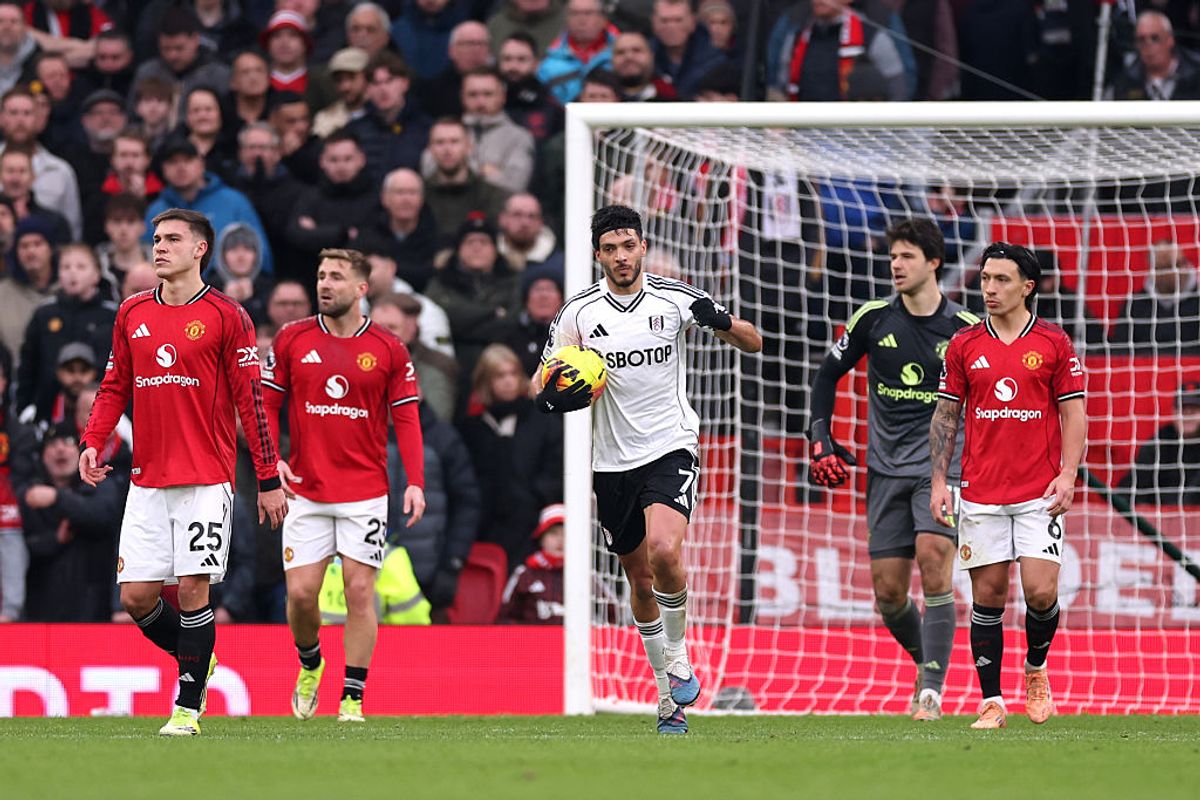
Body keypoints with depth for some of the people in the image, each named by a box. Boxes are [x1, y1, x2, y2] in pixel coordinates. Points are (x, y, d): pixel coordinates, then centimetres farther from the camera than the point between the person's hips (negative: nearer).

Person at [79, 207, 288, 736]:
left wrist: (269, 479, -6)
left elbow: (251, 399, -3)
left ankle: (188, 706, 1)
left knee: (193, 589, -8)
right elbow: (115, 387, 18)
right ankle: (197, 660, 25)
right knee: (136, 596, -1)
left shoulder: (225, 316, -3)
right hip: (147, 480, 5)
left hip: (206, 479, -4)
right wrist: (92, 443, 1)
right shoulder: (132, 313, 11)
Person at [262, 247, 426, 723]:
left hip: (365, 494, -1)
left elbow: (406, 417, 2)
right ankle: (310, 665, 26)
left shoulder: (388, 350, 1)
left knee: (360, 590, -5)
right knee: (300, 592, -3)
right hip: (306, 490, 1)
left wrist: (415, 482, -8)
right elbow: (267, 404, 7)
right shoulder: (291, 340, 3)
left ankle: (352, 697, 1)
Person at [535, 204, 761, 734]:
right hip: (613, 462, 3)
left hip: (670, 446, -3)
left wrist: (721, 321, -19)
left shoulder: (675, 299, -3)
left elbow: (754, 344, 3)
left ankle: (679, 657, -4)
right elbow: (545, 383, 9)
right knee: (639, 579, 10)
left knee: (664, 551, -26)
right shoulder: (579, 312, -1)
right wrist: (555, 395, -16)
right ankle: (667, 689, 26)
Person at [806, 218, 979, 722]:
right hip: (886, 469, 3)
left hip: (942, 465, -3)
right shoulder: (873, 320, 2)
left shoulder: (966, 329, -2)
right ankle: (931, 667, 27)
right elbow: (829, 374, 14)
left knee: (933, 563, -22)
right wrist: (820, 437, 5)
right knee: (888, 593, 1)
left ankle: (931, 690, -20)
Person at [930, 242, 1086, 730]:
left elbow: (1073, 414, 3)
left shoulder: (1053, 343, 1)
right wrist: (939, 481, 2)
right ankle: (991, 702, 8)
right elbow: (945, 415, 10)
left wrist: (1068, 475, -9)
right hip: (980, 495, 2)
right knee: (987, 597, 1)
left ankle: (1036, 669, 17)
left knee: (1041, 592, -11)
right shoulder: (964, 345, 6)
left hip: (1039, 494, -2)